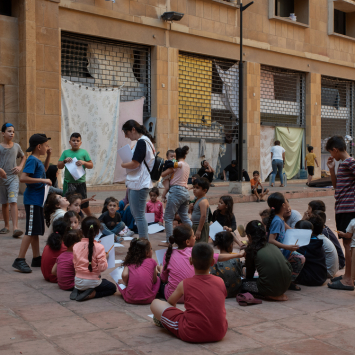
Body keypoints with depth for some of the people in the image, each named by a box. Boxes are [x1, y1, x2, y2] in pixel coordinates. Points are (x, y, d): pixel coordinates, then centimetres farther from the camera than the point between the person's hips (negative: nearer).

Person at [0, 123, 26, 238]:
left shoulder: (16, 146, 6)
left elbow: (23, 157, 23)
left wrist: (20, 167, 7)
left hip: (13, 178, 0)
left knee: (13, 202, -13)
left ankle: (15, 228, -20)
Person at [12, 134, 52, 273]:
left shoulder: (37, 161, 13)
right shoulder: (32, 160, -15)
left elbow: (43, 170, 35)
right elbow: (23, 178, -25)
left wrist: (48, 156, 21)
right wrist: (42, 180, -23)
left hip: (38, 200, 10)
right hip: (32, 200, -10)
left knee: (36, 231, 13)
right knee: (31, 231, -8)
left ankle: (36, 259, 20)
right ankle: (19, 260, -4)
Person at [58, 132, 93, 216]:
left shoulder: (83, 152, 3)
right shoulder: (66, 152, 5)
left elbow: (91, 165, 4)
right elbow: (59, 166, 5)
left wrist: (84, 163, -14)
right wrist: (64, 161, -13)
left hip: (80, 182, -1)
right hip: (68, 182, 1)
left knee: (84, 204, 8)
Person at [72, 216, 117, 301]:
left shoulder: (76, 246, -6)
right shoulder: (99, 247, -20)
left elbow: (75, 264, 3)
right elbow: (102, 268, -18)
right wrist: (105, 257, -1)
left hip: (78, 282, 5)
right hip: (92, 282, -5)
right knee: (112, 288, 20)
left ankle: (78, 290, 7)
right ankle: (92, 294, -6)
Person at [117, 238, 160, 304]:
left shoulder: (129, 262, 8)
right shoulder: (152, 262, 4)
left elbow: (124, 275, -7)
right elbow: (154, 281, 6)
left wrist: (127, 284, 12)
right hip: (148, 299, -2)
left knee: (120, 281, 29)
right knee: (158, 279, 24)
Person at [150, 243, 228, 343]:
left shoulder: (184, 284, -5)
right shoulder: (220, 282, 1)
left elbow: (171, 302, 15)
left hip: (191, 335, -4)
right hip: (219, 334, 4)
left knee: (155, 303, 8)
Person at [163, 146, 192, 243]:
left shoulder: (178, 164, -7)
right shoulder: (187, 166, 16)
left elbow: (163, 174, -5)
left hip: (176, 191, -8)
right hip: (185, 192, 8)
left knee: (168, 217, -1)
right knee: (185, 218, 15)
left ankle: (169, 241, -3)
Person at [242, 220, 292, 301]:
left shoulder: (251, 250, -1)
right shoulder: (272, 246, 13)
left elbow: (249, 274, 10)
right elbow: (289, 267, 18)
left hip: (270, 288, -7)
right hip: (286, 285, 7)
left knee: (243, 283, 13)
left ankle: (272, 296, 1)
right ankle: (279, 294, 14)